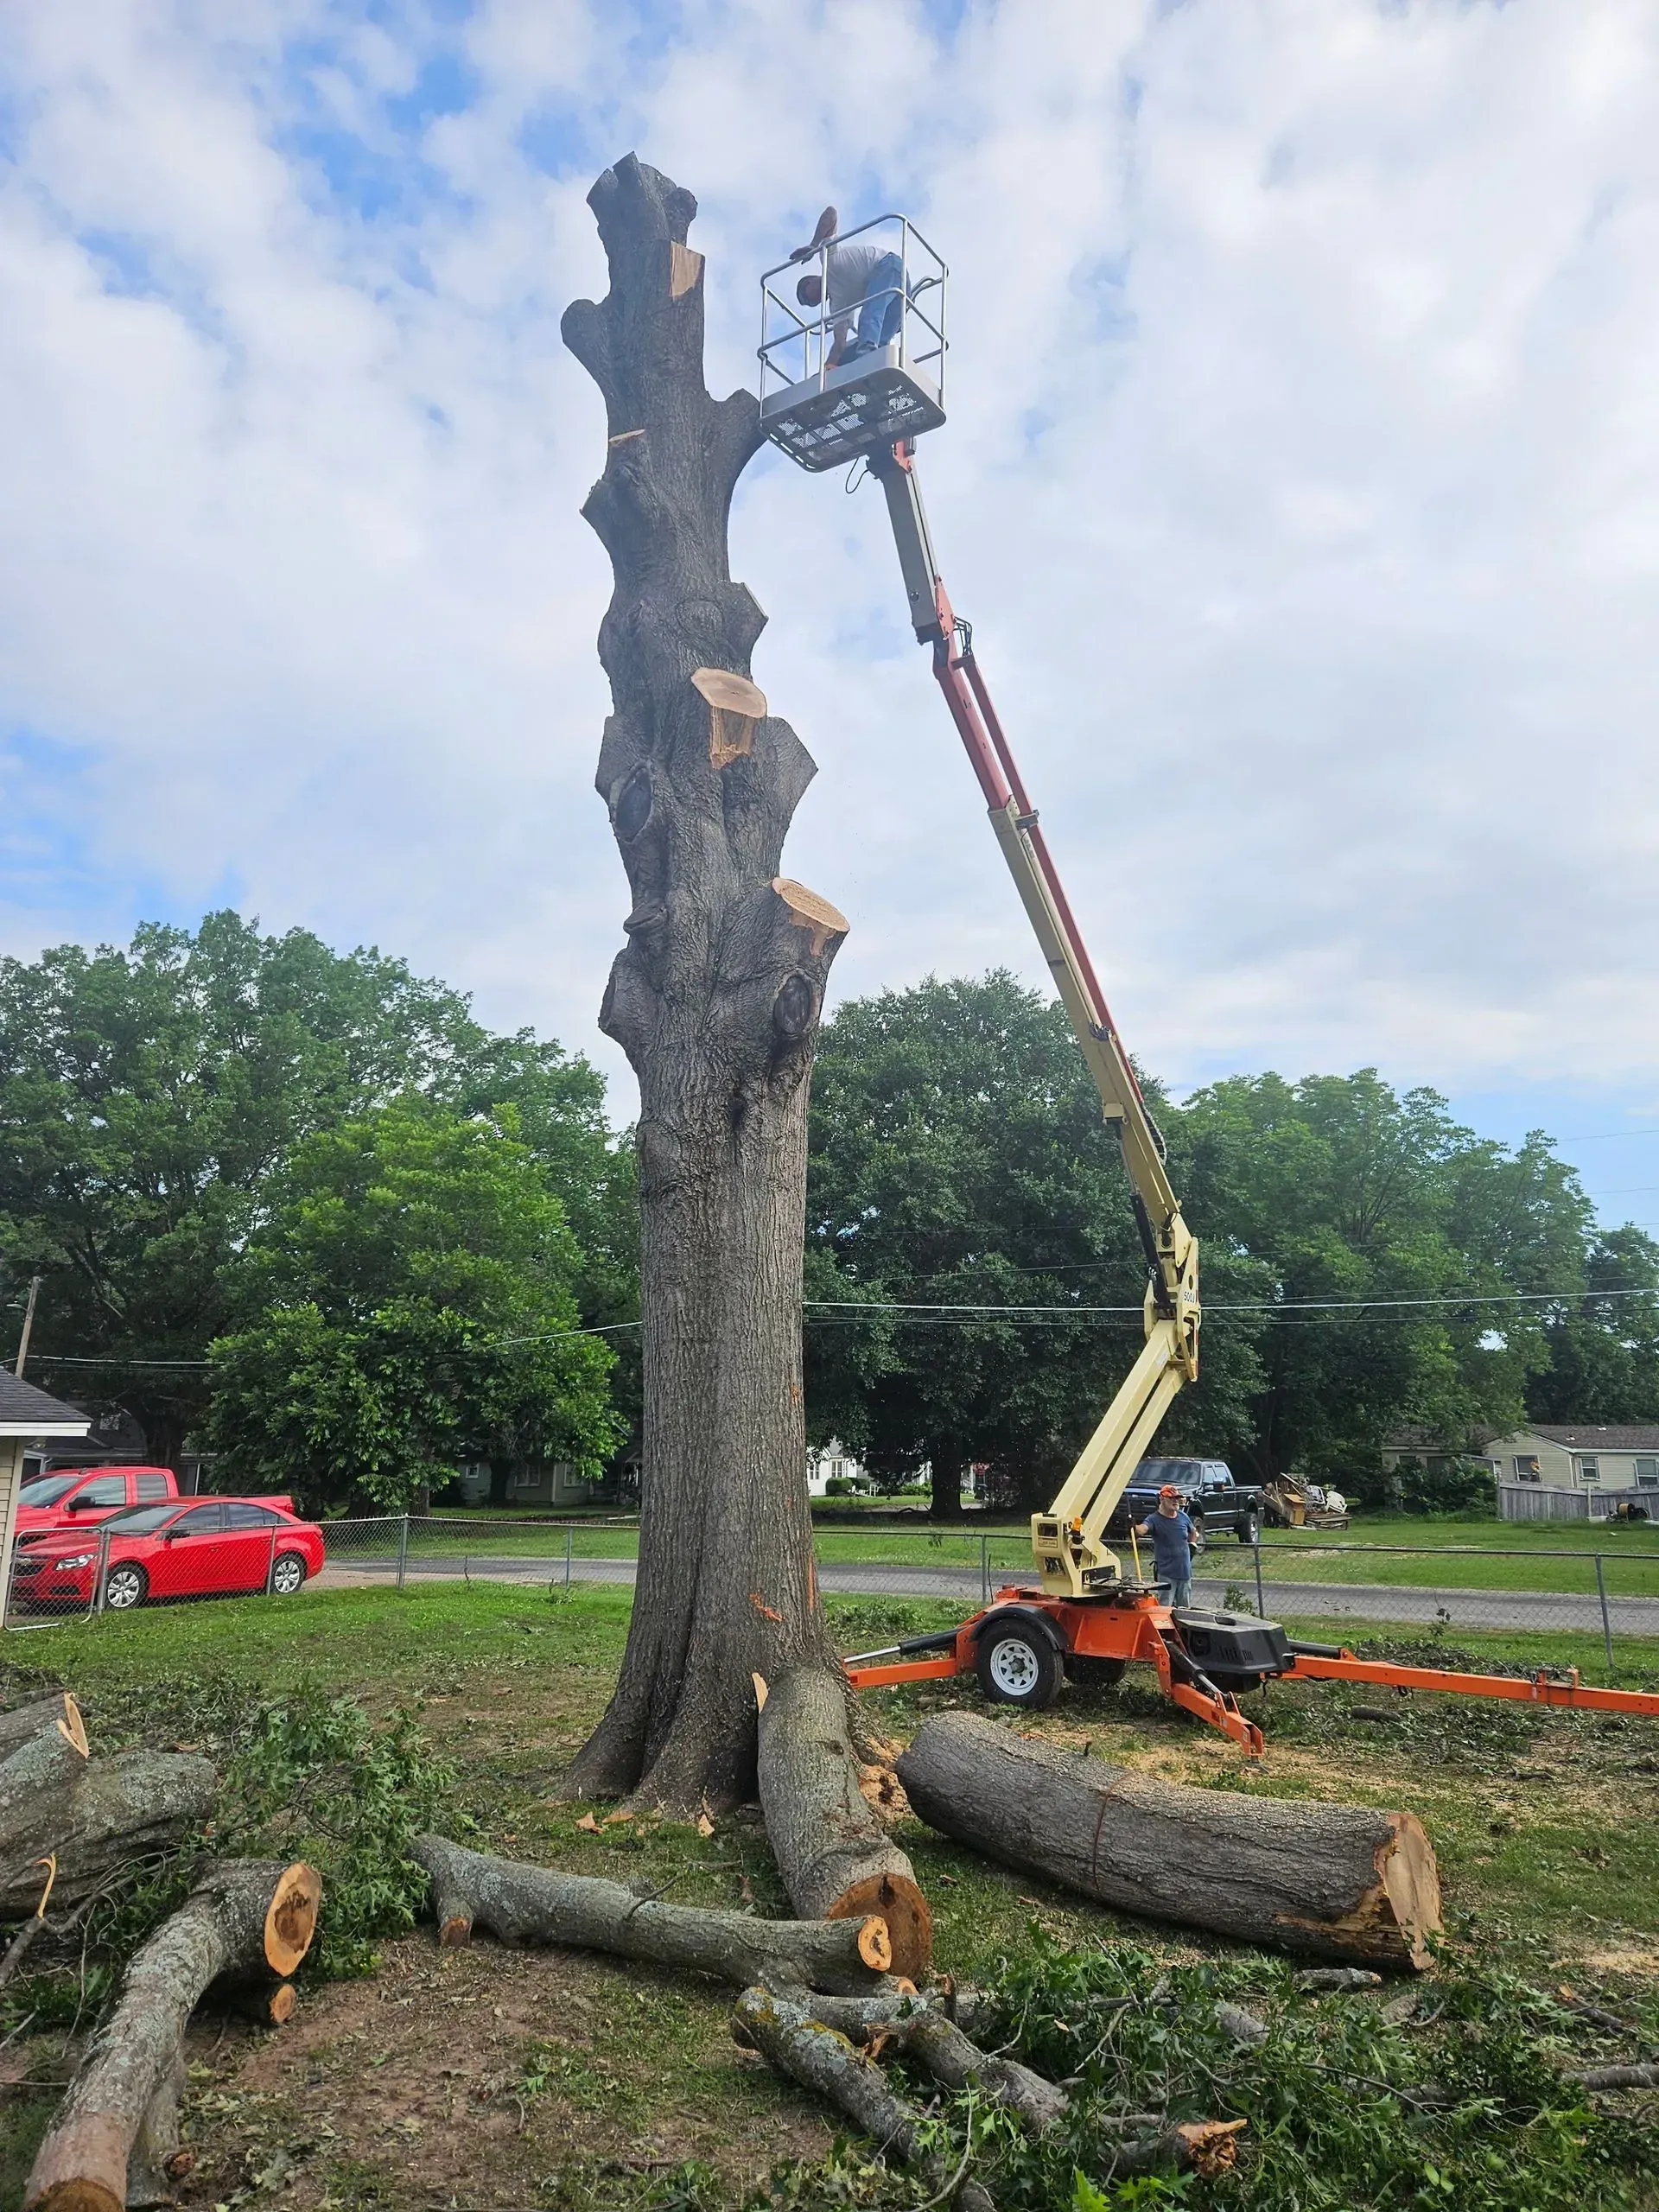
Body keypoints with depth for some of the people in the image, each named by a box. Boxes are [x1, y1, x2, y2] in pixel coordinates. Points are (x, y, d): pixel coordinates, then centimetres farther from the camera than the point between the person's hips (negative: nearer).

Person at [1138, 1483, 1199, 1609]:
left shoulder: (1183, 1517, 7)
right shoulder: (1154, 1519, -10)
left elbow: (1194, 1533, 29)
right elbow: (1143, 1528, -33)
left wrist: (1192, 1543, 11)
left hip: (1185, 1572, 6)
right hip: (1166, 1574, -6)